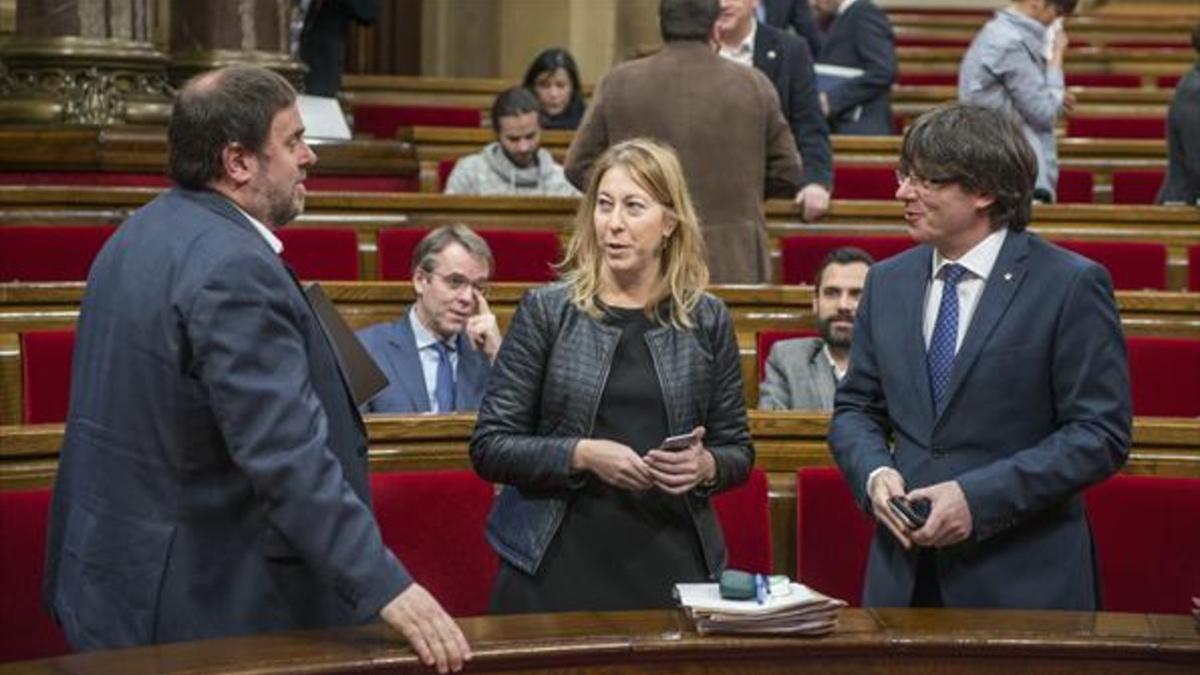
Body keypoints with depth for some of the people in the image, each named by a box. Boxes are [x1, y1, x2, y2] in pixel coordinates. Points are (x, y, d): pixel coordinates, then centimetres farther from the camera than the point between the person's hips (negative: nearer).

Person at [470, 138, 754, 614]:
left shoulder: (707, 320, 6)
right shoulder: (547, 311, 1)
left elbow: (738, 451, 13)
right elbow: (489, 447, -2)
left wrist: (706, 466, -10)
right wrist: (582, 454, -16)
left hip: (671, 565, 2)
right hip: (558, 568, -1)